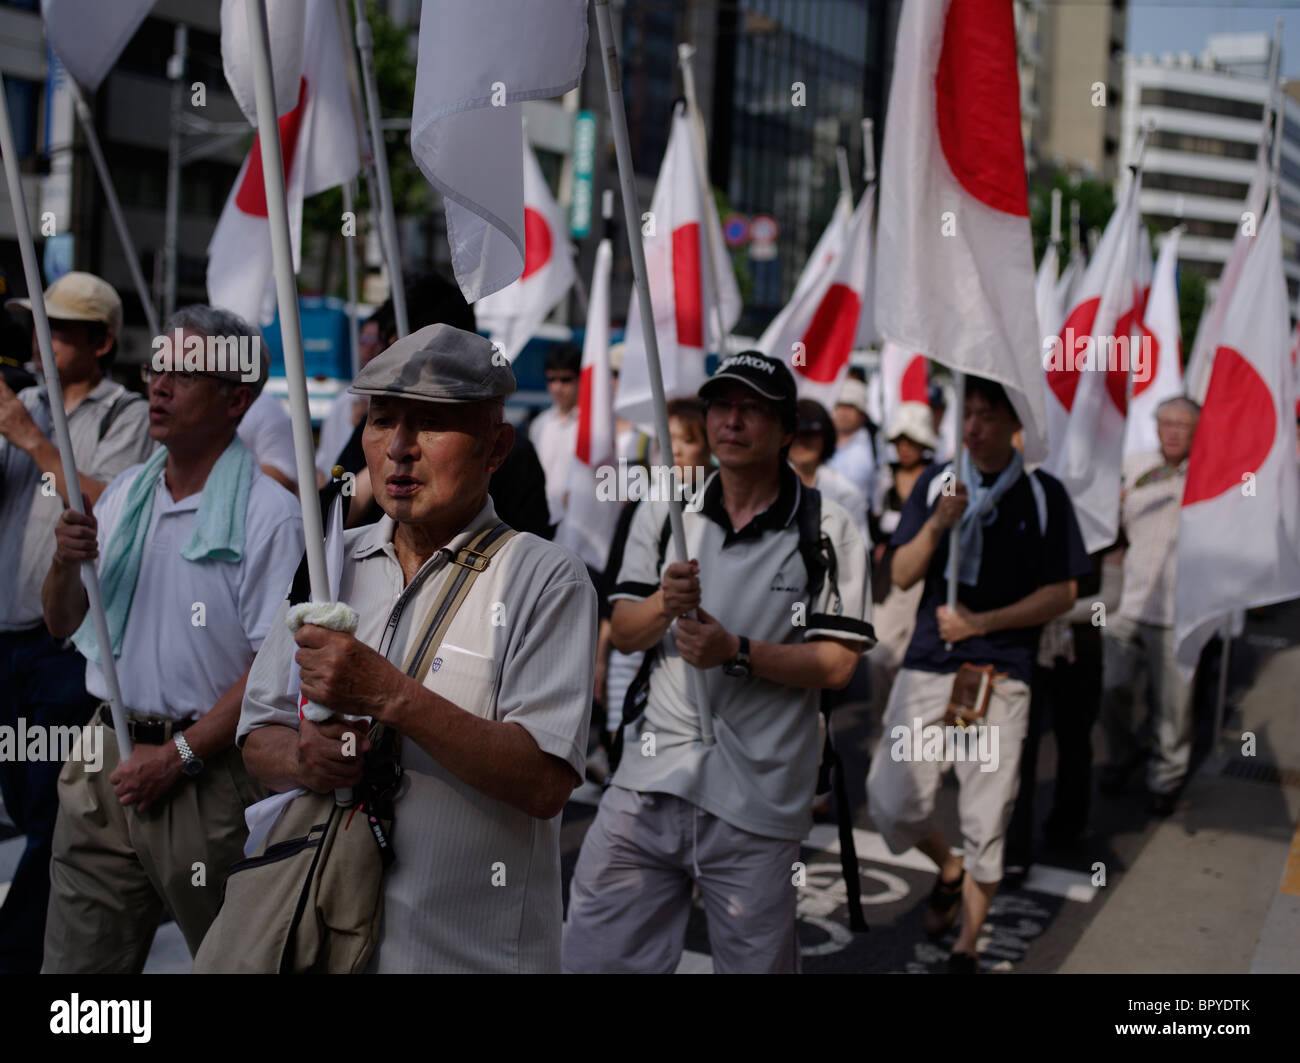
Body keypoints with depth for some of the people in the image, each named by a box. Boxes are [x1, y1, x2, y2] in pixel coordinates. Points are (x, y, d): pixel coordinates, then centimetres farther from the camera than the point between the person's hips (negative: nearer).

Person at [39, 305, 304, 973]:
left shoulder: (270, 514, -11)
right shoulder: (123, 493, 11)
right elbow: (63, 626, 16)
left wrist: (178, 755, -15)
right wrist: (65, 562, -5)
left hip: (208, 774, -6)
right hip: (105, 764, 6)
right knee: (75, 959, 11)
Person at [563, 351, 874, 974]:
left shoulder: (828, 531, -2)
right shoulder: (664, 512, 9)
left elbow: (837, 664, -6)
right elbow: (624, 634, 7)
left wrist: (738, 653, -20)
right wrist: (665, 603, -15)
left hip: (758, 802, -3)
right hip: (650, 781, 3)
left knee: (756, 960, 8)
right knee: (594, 952, 3)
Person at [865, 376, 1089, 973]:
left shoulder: (1043, 495, 0)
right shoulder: (935, 483, 7)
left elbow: (1061, 593, 0)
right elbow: (901, 575, 3)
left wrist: (981, 622, -9)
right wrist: (937, 525, -15)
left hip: (1001, 673, -2)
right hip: (927, 663, 2)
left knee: (986, 820, 0)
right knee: (892, 804, -3)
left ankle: (966, 948, 19)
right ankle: (950, 871, 30)